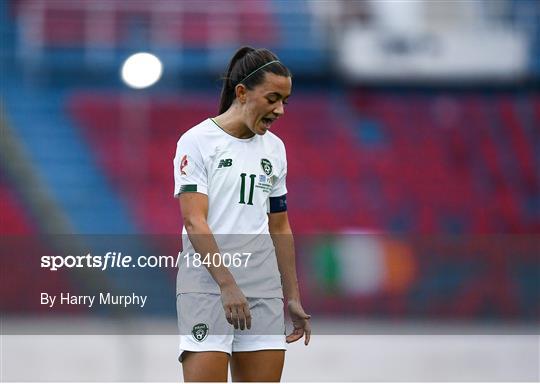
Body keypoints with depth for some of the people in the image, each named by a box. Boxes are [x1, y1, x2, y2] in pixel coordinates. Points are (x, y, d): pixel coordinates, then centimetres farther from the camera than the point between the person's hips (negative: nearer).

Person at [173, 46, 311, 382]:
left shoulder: (274, 147, 14)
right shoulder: (197, 141, -5)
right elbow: (194, 221, -13)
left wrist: (292, 297, 18)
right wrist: (227, 285, -22)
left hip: (264, 291, 6)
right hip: (207, 287, -6)